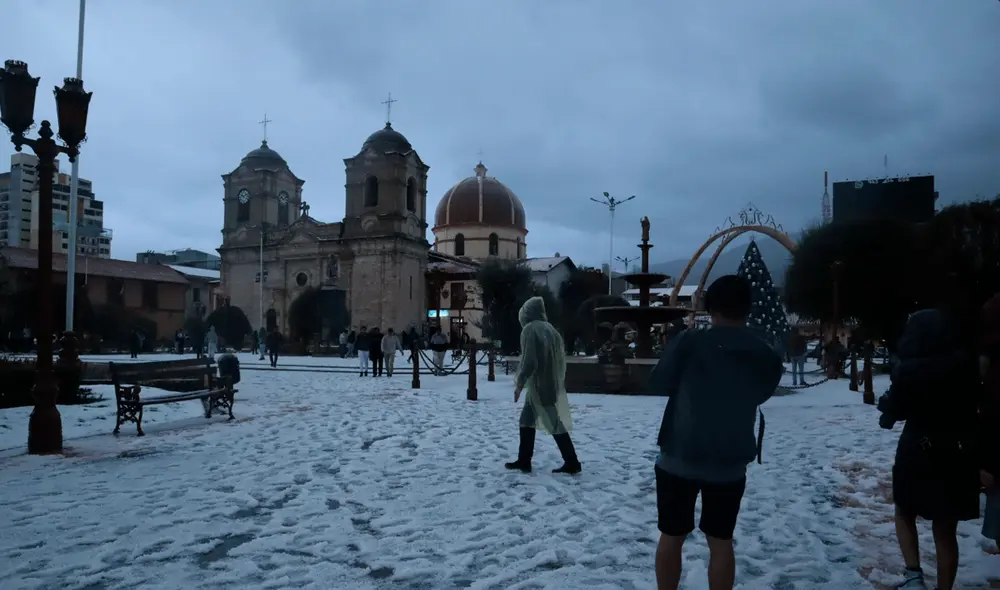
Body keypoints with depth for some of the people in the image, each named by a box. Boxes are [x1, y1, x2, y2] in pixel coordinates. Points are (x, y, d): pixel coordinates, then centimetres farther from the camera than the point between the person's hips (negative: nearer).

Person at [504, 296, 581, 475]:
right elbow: (560, 358, 13)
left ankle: (572, 463, 0)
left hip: (539, 385, -9)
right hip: (553, 384, 9)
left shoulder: (530, 329, -10)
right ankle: (524, 461, 18)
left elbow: (528, 360, -16)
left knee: (555, 424, -4)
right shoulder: (550, 329, 13)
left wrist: (519, 384, -9)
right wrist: (558, 381, 17)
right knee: (527, 420, 15)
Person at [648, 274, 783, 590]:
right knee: (721, 541, 14)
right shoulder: (768, 357, -4)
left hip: (679, 459, -2)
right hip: (730, 464, 2)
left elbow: (658, 384, -1)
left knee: (671, 536, 12)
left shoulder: (689, 343, -15)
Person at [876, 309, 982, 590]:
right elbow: (975, 405, 8)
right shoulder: (966, 364, -6)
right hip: (958, 454, 3)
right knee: (946, 530, 12)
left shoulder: (909, 369, -16)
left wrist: (885, 403, 14)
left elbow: (893, 410, -5)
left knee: (905, 514, 19)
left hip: (919, 452, -3)